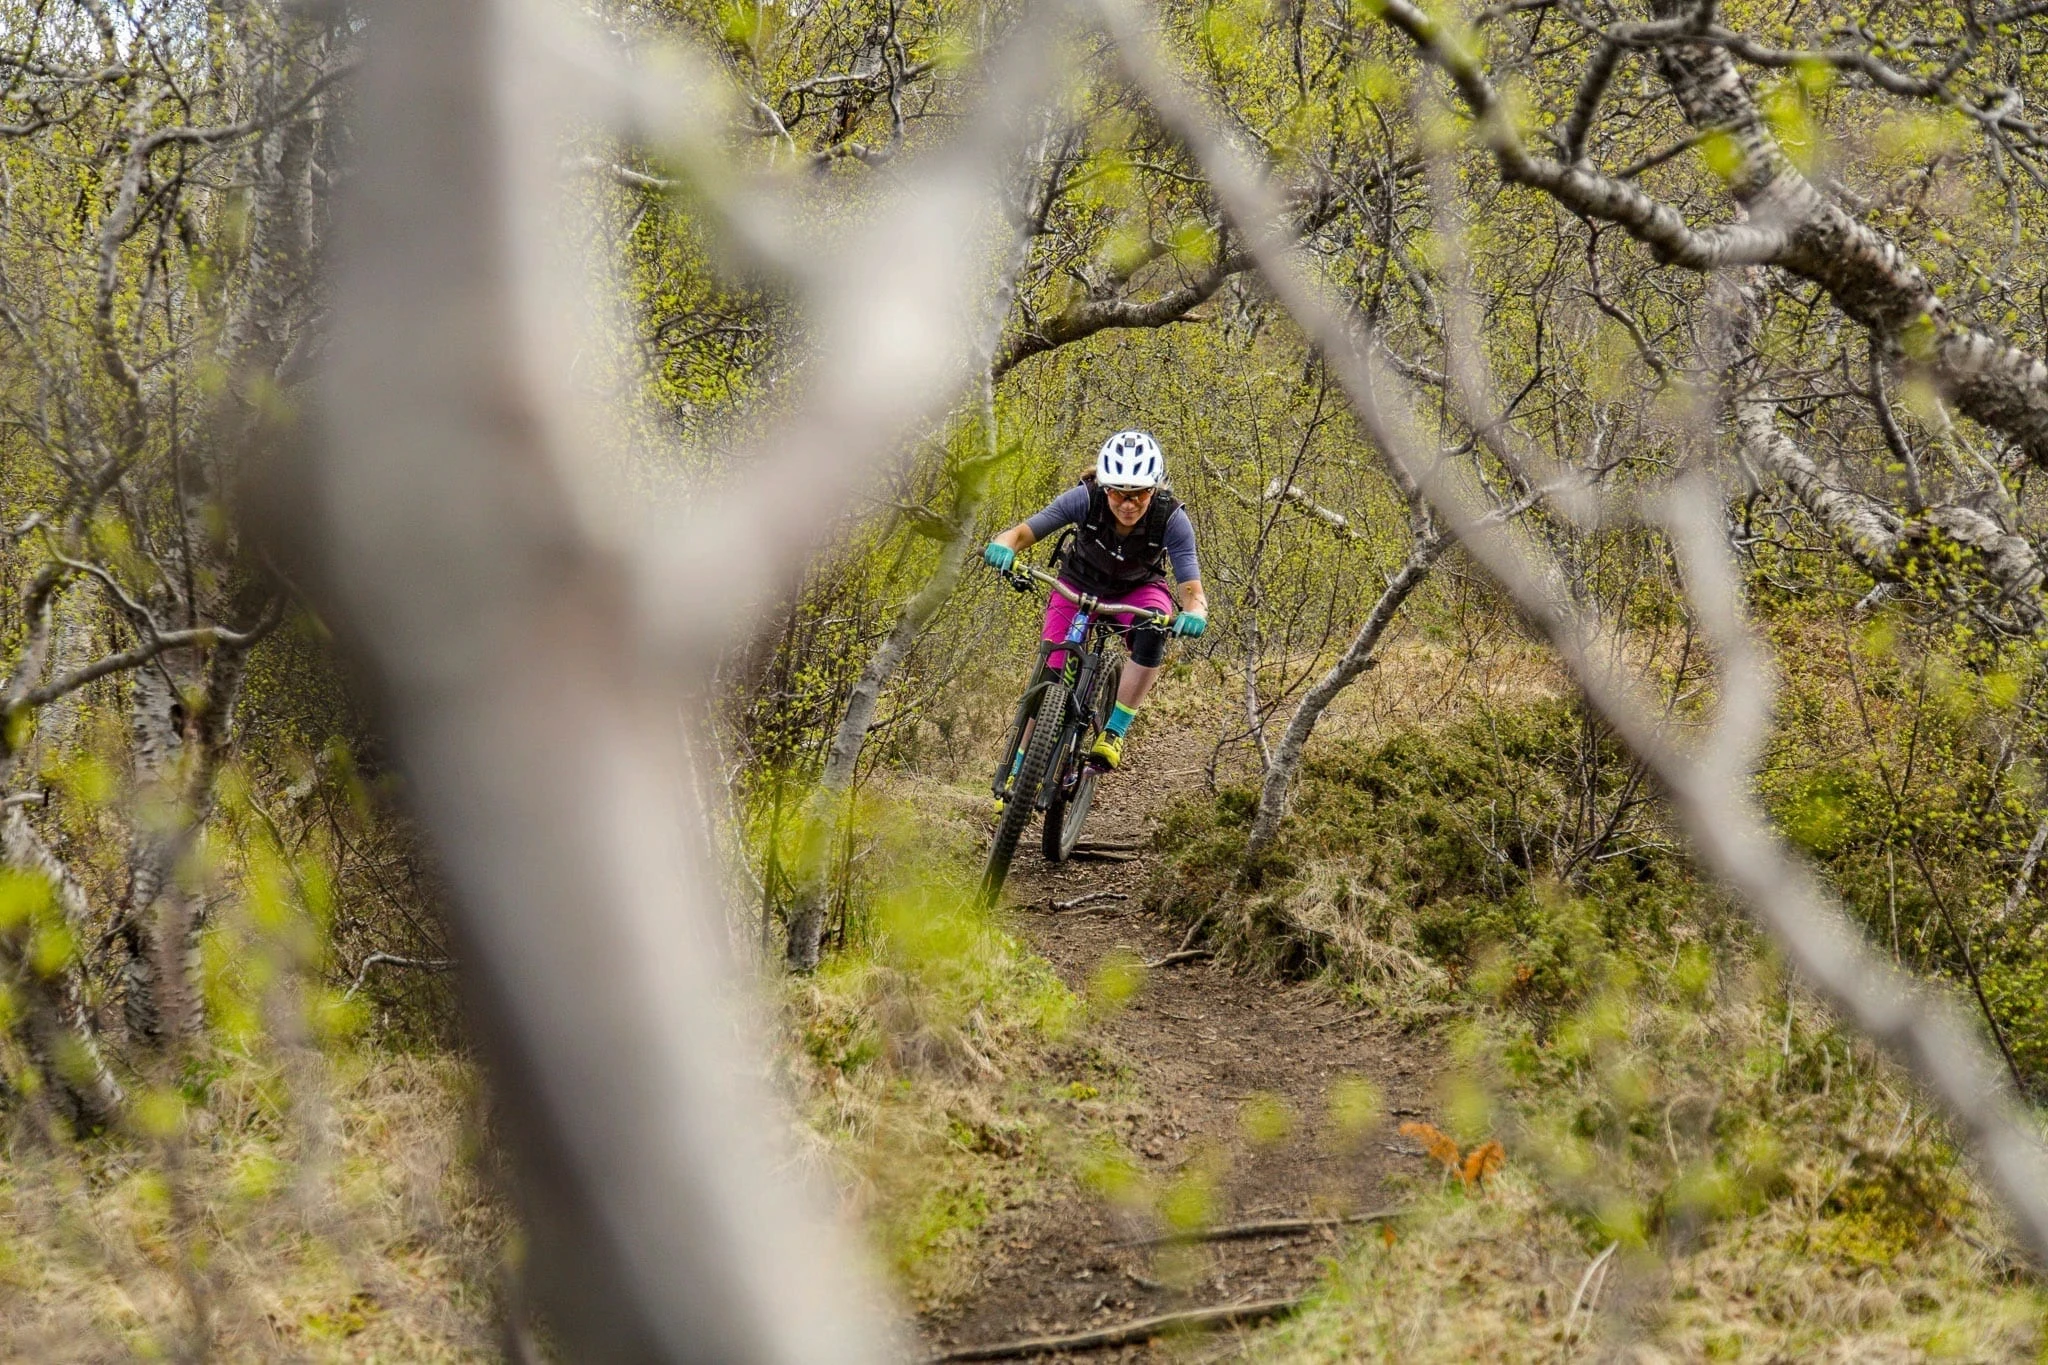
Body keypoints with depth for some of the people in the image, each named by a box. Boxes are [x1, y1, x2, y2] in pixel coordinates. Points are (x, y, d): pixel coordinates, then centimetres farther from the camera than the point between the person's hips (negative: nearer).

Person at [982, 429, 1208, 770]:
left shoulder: (1172, 519, -31)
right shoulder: (1086, 499, -31)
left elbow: (1191, 588, -31)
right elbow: (1026, 531, -28)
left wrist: (1194, 613, -55)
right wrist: (1004, 544, -52)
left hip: (1138, 590, 0)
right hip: (1079, 585, 1)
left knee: (1151, 636, -34)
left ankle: (1114, 733, -23)